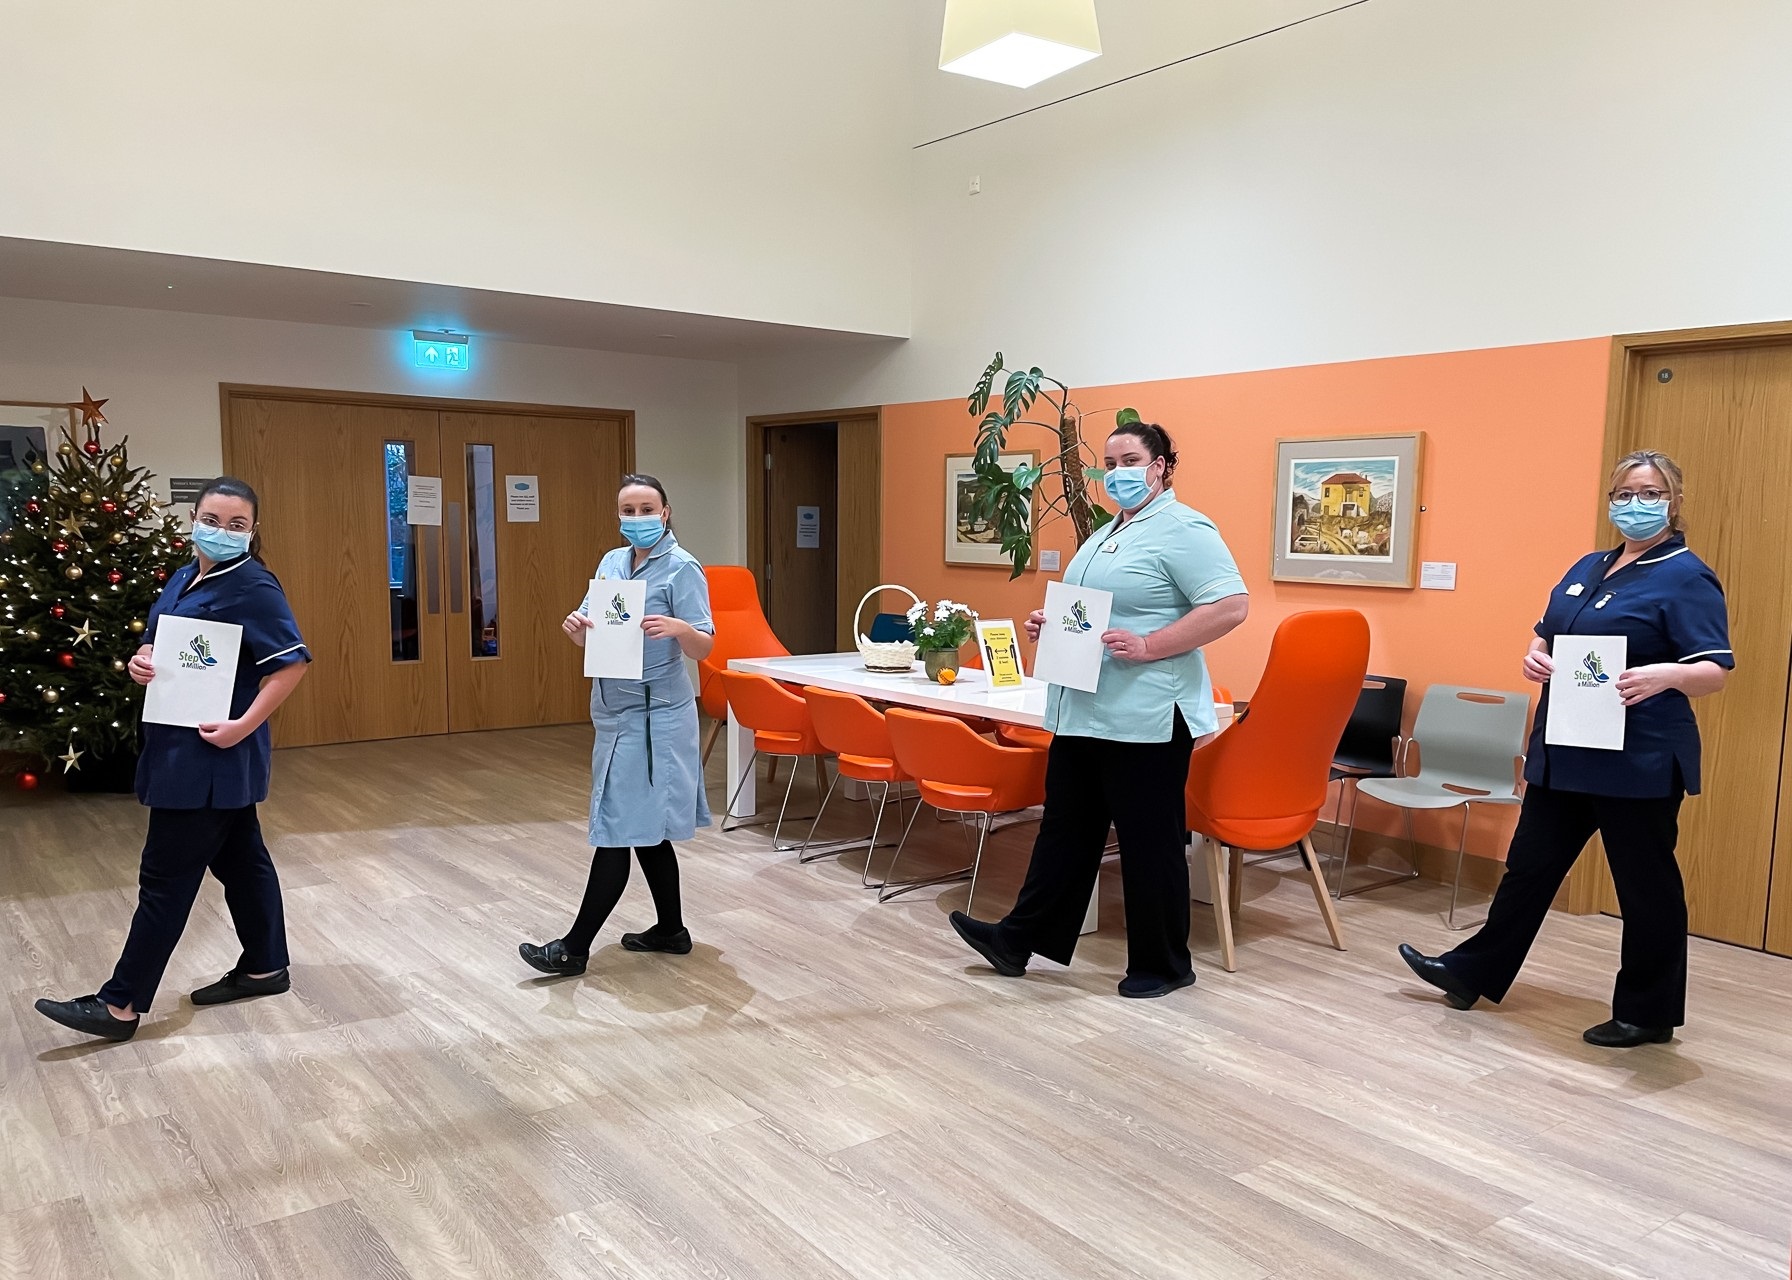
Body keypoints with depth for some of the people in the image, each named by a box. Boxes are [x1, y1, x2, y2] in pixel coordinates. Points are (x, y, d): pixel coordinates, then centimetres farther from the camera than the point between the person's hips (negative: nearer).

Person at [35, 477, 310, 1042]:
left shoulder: (252, 588, -16)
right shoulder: (183, 578, 11)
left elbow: (291, 663, -20)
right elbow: (155, 641, 22)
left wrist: (243, 726, -24)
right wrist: (142, 661, -2)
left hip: (213, 754, -9)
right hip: (182, 748, 9)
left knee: (167, 877, -2)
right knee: (239, 857, 16)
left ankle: (121, 1005, 6)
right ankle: (265, 967, 28)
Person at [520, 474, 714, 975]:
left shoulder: (682, 568, -10)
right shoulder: (611, 562, 11)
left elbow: (705, 647, -13)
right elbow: (589, 635, 11)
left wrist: (679, 628, -34)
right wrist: (576, 627, -12)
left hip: (654, 716, -8)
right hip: (616, 710, 8)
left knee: (619, 829, -4)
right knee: (646, 829, 14)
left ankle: (575, 948, 1)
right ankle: (671, 930, 27)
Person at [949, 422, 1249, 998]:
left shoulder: (1183, 530, -11)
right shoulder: (1108, 533, 18)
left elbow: (1230, 605, -20)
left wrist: (1148, 646, -23)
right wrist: (1053, 623, 7)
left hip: (1145, 718, -9)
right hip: (1083, 713, 9)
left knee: (1149, 842, 3)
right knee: (1066, 829, 15)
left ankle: (1162, 965, 19)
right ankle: (1020, 939, 23)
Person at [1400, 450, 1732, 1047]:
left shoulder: (1687, 578, -8)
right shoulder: (1588, 568, 14)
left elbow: (1716, 669, -13)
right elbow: (1547, 634, 22)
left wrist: (1665, 674, -34)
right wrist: (1535, 656, -1)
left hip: (1637, 764, -7)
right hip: (1565, 754, 7)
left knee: (1646, 886, 6)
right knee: (1530, 865, 14)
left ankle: (1648, 1013, 21)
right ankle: (1473, 973, 24)